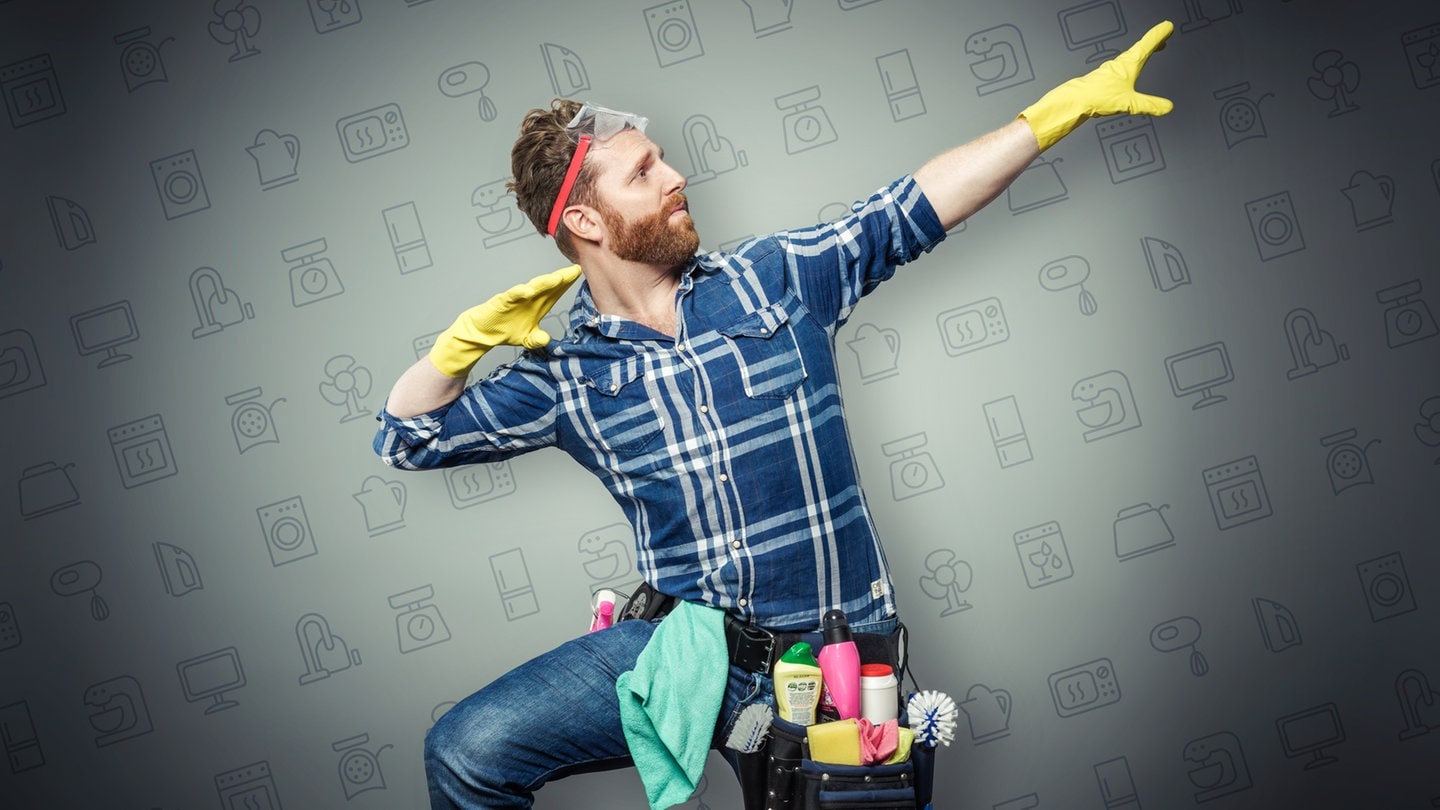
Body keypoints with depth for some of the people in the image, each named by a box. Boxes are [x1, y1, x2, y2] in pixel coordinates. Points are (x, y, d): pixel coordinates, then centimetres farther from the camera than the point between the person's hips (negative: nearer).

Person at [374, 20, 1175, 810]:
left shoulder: (775, 278, 3)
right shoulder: (564, 371, 2)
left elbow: (915, 206, 2)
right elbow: (408, 437, 8)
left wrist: (1068, 104, -1)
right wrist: (471, 336, -8)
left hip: (831, 655, 1)